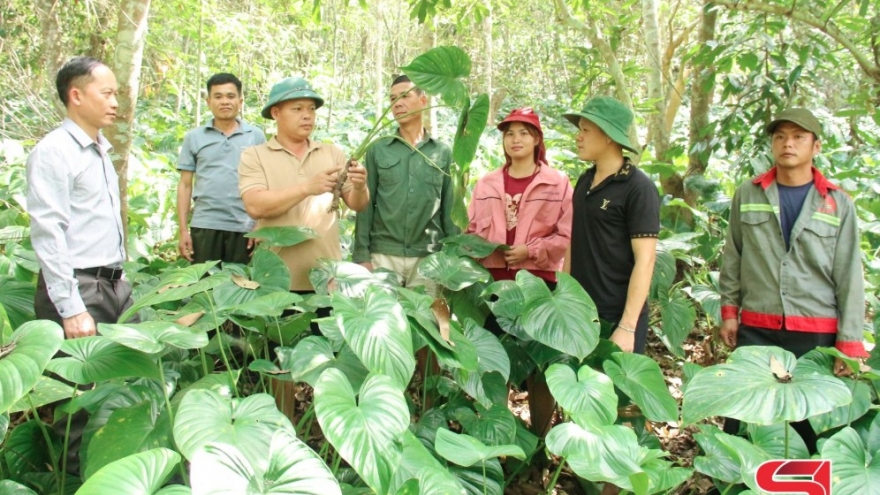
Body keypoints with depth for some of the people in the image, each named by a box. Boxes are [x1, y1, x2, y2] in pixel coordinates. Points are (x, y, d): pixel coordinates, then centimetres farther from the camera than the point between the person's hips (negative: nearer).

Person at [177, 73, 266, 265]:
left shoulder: (256, 136, 5)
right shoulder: (194, 137, 7)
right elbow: (185, 185, 8)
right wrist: (183, 230, 2)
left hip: (244, 227, 0)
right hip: (204, 226, 1)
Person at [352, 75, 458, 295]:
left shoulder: (443, 153, 7)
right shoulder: (377, 151, 6)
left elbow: (450, 208, 8)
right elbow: (365, 204, 4)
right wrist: (361, 254, -4)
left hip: (428, 257, 0)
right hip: (383, 255, 0)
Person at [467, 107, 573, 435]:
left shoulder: (558, 183, -1)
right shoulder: (487, 184, 10)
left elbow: (568, 237, -6)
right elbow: (471, 230, 12)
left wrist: (530, 251, -15)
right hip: (494, 283, 4)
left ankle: (540, 437, 18)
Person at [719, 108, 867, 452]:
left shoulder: (838, 204, 2)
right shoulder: (747, 195, 5)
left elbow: (849, 276, 0)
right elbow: (732, 257, 10)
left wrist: (849, 342, -4)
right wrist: (729, 310, 6)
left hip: (818, 334, -1)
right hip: (756, 330, 1)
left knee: (811, 425, 5)